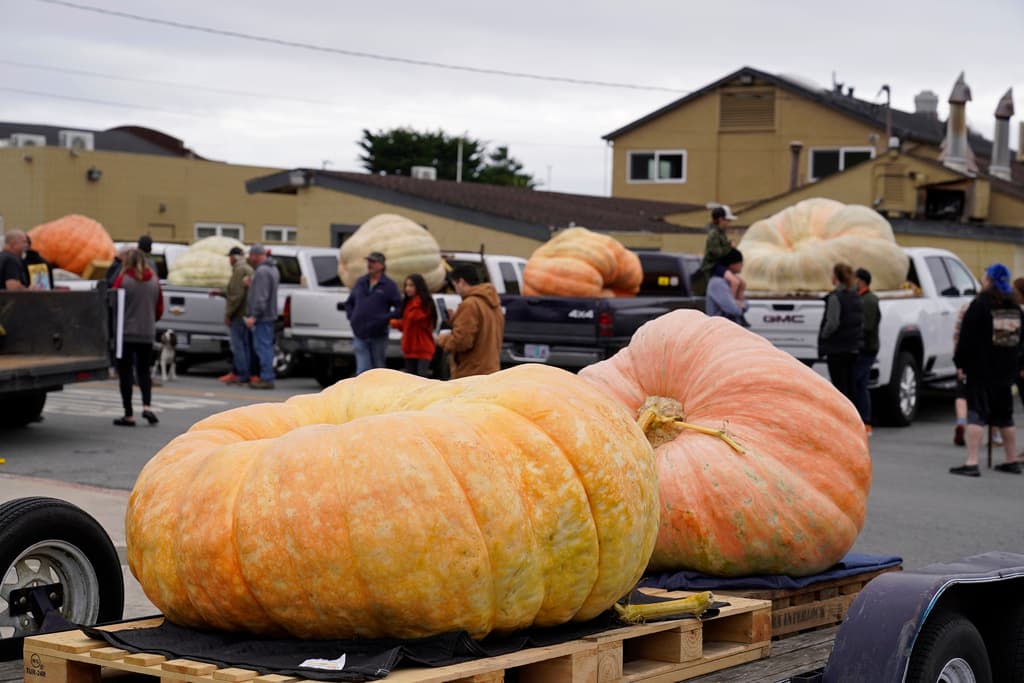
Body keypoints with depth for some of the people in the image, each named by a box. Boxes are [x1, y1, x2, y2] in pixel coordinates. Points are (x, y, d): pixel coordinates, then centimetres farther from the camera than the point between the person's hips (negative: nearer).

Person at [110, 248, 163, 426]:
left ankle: (129, 415, 3)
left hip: (126, 333, -4)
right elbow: (159, 309, 11)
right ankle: (147, 406, -4)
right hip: (147, 334, 4)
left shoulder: (123, 279, -9)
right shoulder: (154, 281, 5)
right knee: (144, 370, 15)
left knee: (125, 372, 4)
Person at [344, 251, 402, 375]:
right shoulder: (360, 282, 11)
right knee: (362, 370, -8)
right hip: (360, 334, 2)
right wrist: (351, 317, 7)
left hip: (378, 336, -2)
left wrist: (386, 318, -15)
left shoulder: (389, 285, -1)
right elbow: (349, 303, 22)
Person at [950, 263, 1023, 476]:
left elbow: (967, 338, -13)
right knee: (1005, 416, 16)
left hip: (980, 370, -6)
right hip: (1006, 371, 6)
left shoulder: (980, 305, -12)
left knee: (977, 414, -8)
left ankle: (972, 463, -14)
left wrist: (960, 362, -4)